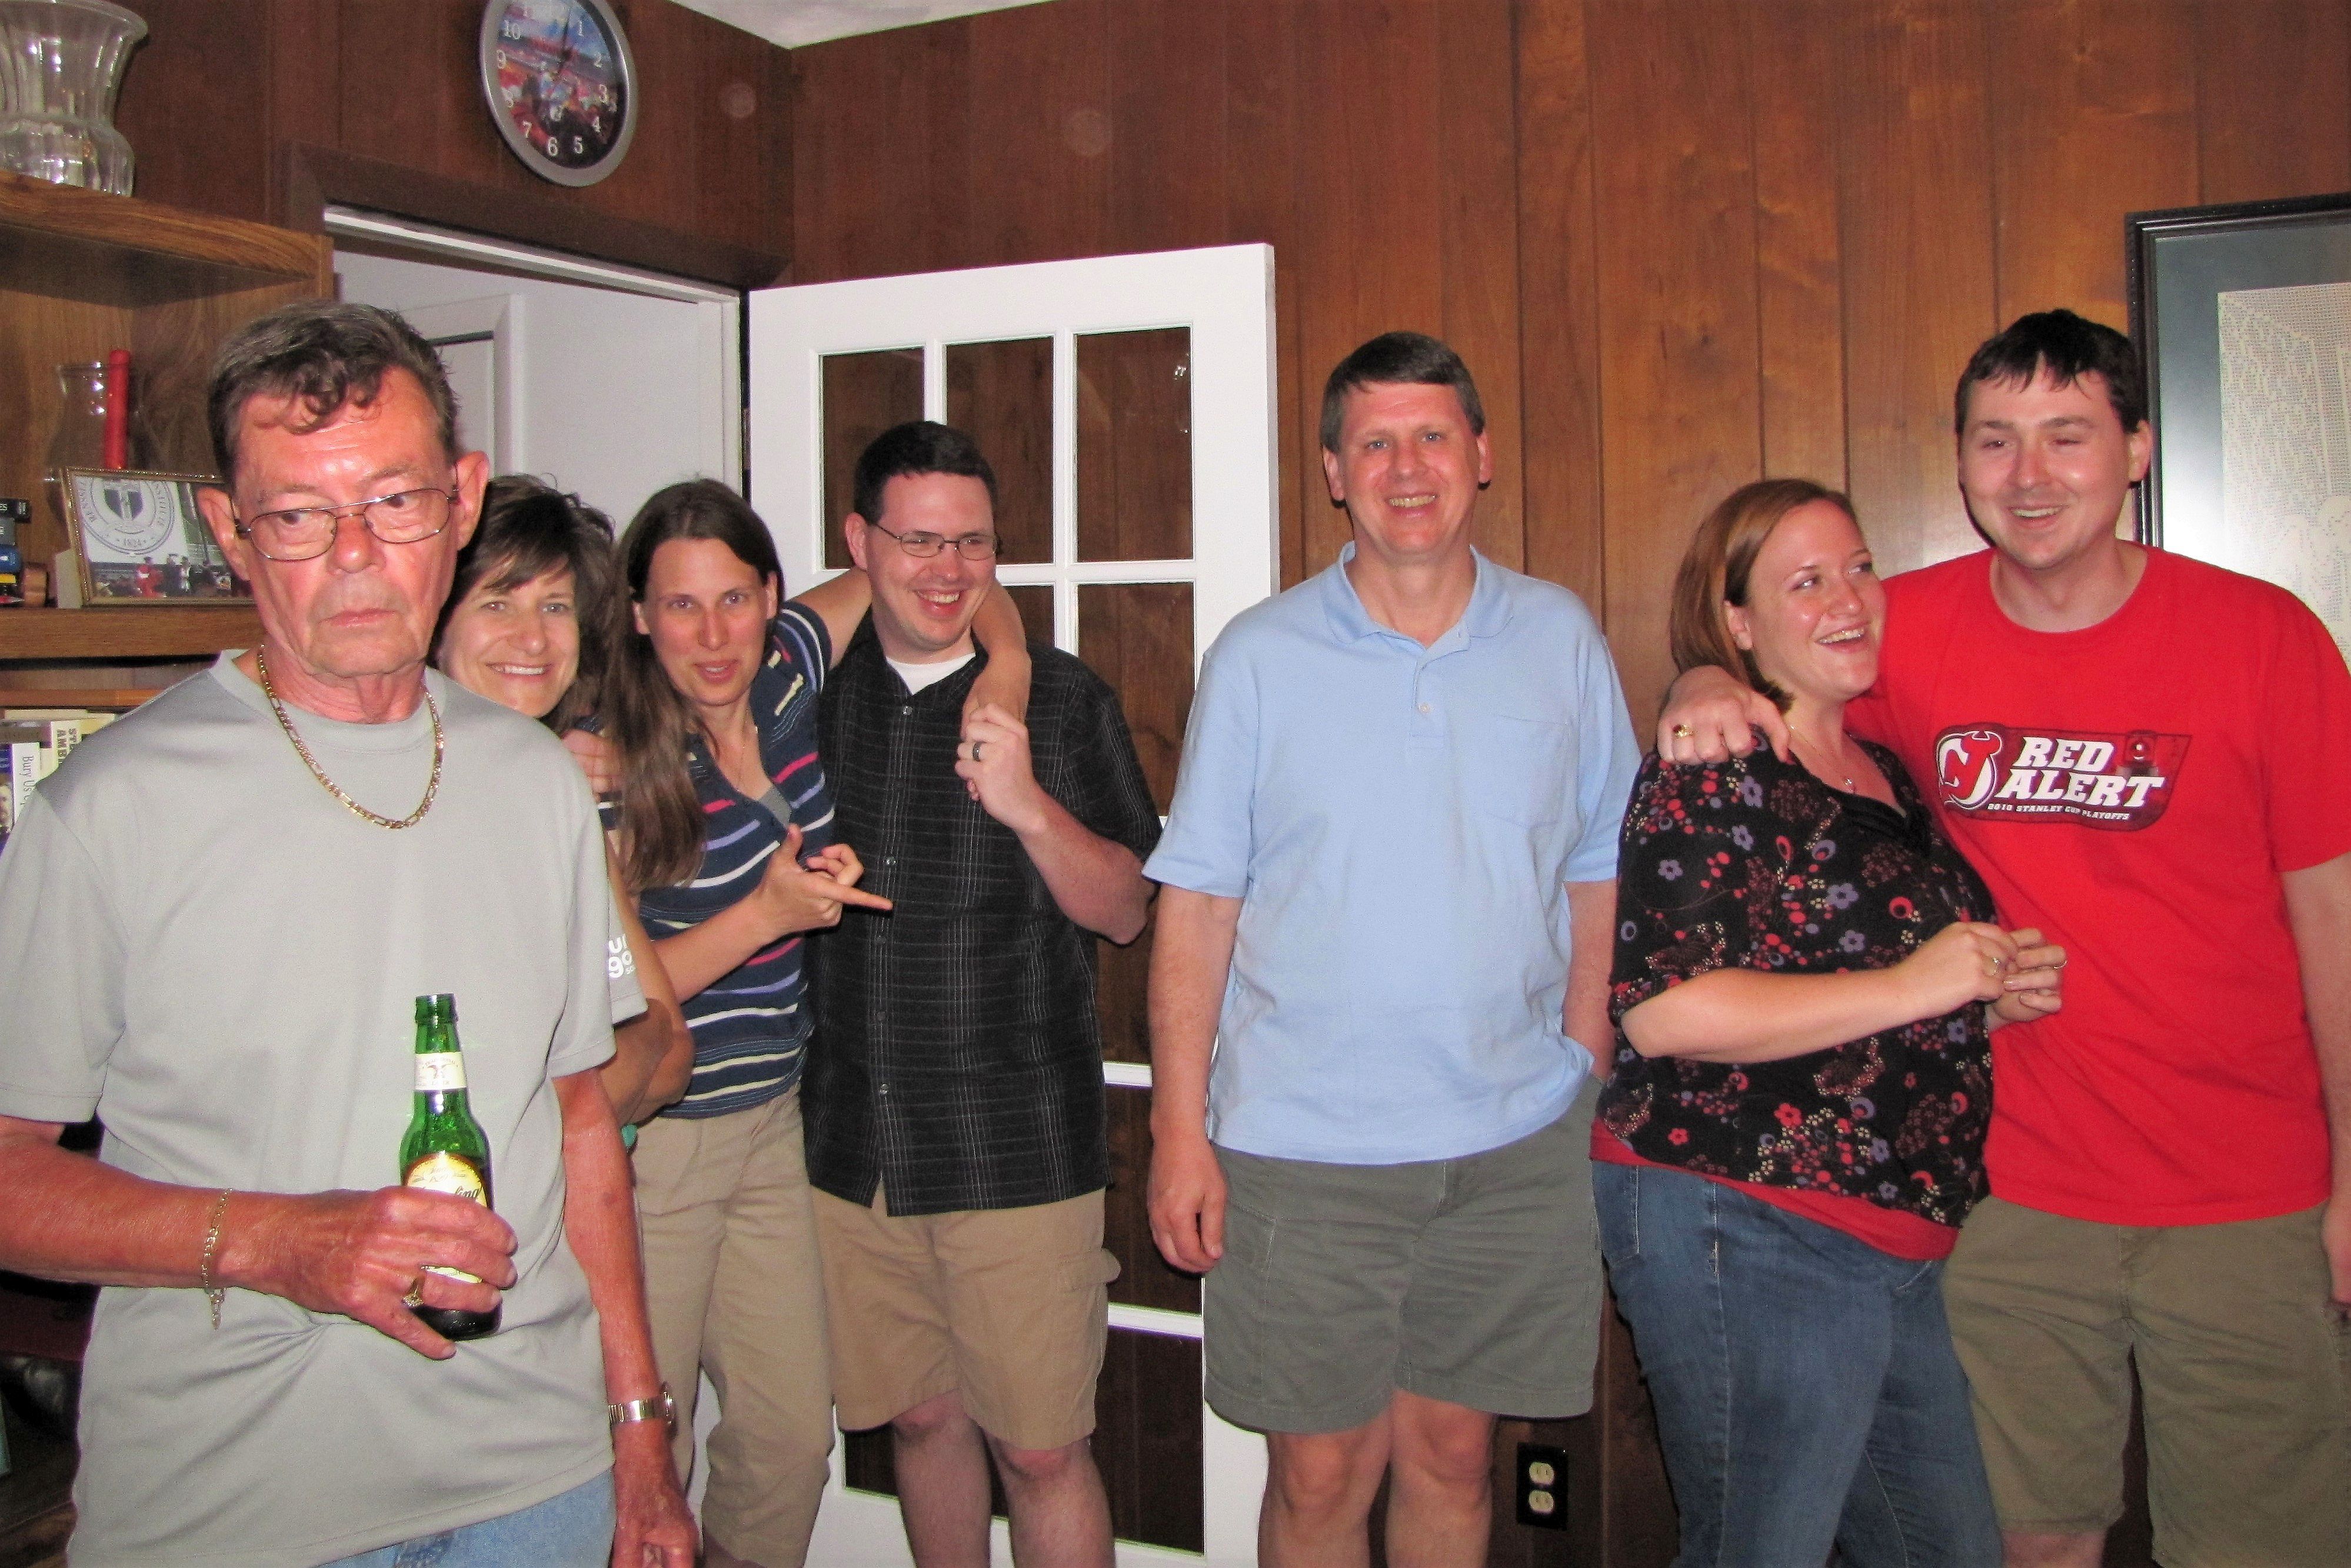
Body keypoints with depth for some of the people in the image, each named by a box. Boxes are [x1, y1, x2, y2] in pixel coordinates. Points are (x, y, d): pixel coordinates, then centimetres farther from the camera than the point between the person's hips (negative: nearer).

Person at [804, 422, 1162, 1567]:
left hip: (1018, 1150, -3)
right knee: (921, 1418, 17)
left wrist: (1027, 804, -20)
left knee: (1041, 1449, 3)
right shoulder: (811, 689, 6)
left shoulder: (1060, 698, -4)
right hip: (851, 1147, 3)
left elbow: (1126, 912, -5)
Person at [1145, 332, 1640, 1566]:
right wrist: (1180, 1129, -5)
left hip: (1515, 1143, 2)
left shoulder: (1560, 639, 4)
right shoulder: (1259, 656, -2)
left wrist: (1587, 1079, 5)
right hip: (1302, 1145, -2)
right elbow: (1196, 905, -2)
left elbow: (1597, 875, 10)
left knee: (1451, 1456, 15)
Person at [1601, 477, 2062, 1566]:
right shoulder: (1711, 778, -13)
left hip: (1896, 1249, 9)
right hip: (1743, 1232, -9)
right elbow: (1661, 1011, -24)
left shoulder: (1887, 775, 15)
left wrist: (1997, 994, 6)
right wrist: (1907, 988, -21)